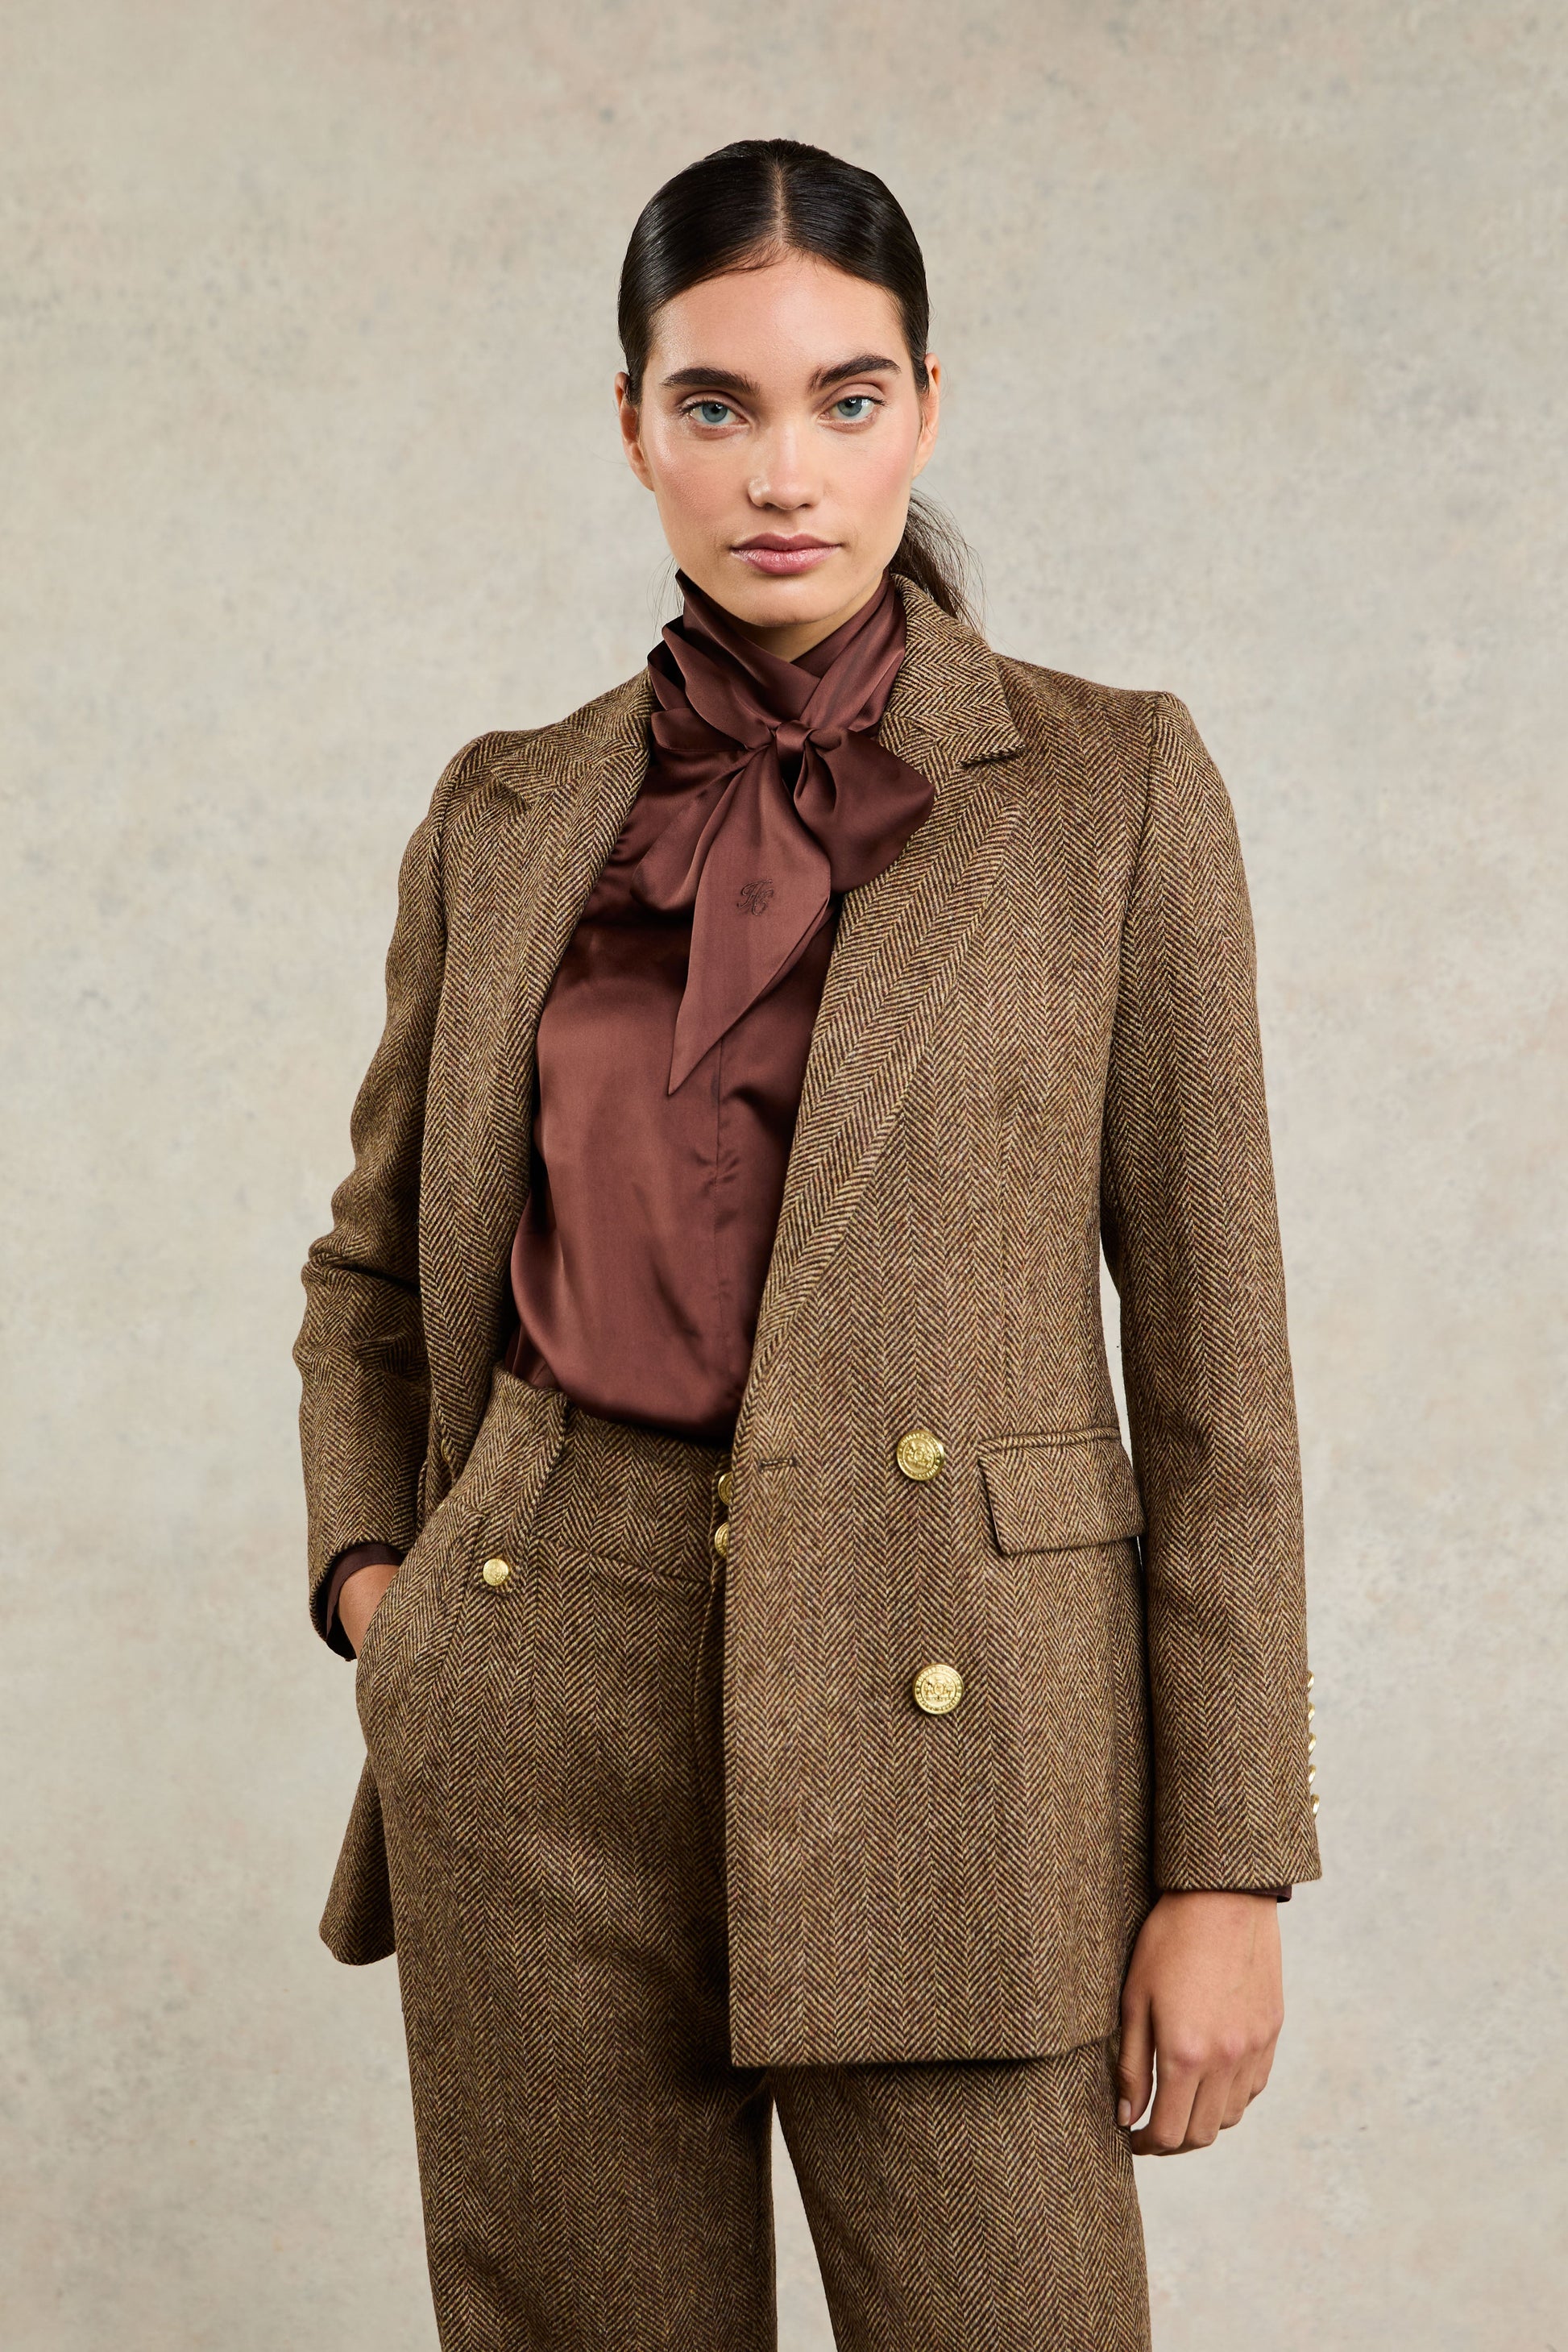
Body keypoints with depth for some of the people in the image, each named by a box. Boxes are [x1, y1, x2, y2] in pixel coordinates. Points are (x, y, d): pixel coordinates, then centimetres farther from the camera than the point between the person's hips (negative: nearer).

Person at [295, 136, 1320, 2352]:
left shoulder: (1112, 787, 1)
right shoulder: (508, 818, 8)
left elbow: (1212, 1349, 0)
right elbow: (372, 1271, 21)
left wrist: (1226, 1864, -3)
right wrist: (370, 1575, 4)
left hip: (948, 1723, -2)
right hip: (544, 1724, 2)